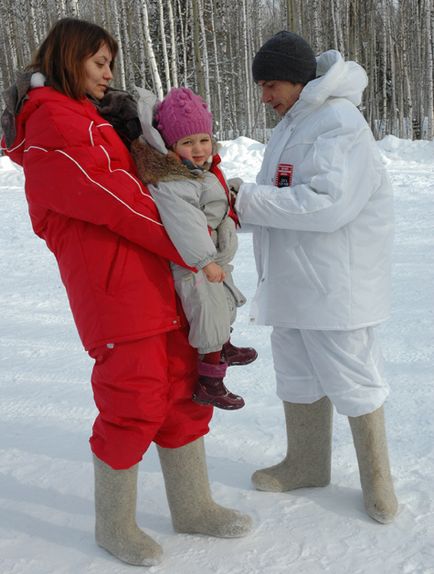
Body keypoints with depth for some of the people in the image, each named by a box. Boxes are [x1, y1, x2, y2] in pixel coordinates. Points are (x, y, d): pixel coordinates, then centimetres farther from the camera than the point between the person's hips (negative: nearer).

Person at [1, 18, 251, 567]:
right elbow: (115, 201, -16)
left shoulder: (88, 121, 24)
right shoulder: (51, 124, -8)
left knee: (183, 388, 12)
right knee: (134, 401, -3)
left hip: (155, 278, 10)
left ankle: (192, 507, 27)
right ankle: (113, 525, 19)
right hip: (113, 284, -10)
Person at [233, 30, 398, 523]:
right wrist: (244, 200, -5)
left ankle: (376, 478, 22)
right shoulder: (291, 125, 14)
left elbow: (328, 203, -27)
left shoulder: (340, 124, -15)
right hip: (291, 282, 9)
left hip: (333, 286, -9)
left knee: (352, 380, 3)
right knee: (297, 376, 17)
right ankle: (306, 464, 35)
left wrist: (248, 200, -21)